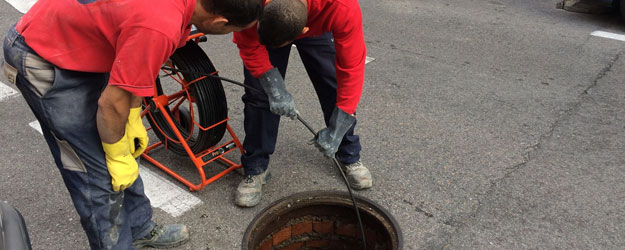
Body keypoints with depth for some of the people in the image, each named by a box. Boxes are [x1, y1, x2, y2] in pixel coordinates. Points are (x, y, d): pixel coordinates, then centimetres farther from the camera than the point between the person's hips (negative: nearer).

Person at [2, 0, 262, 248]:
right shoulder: (159, 27, -35)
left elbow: (134, 63, 5)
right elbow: (111, 104, -24)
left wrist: (133, 121, 8)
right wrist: (118, 157, -8)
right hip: (41, 58, -9)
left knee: (121, 154, 15)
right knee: (99, 171, -2)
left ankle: (139, 227, 33)